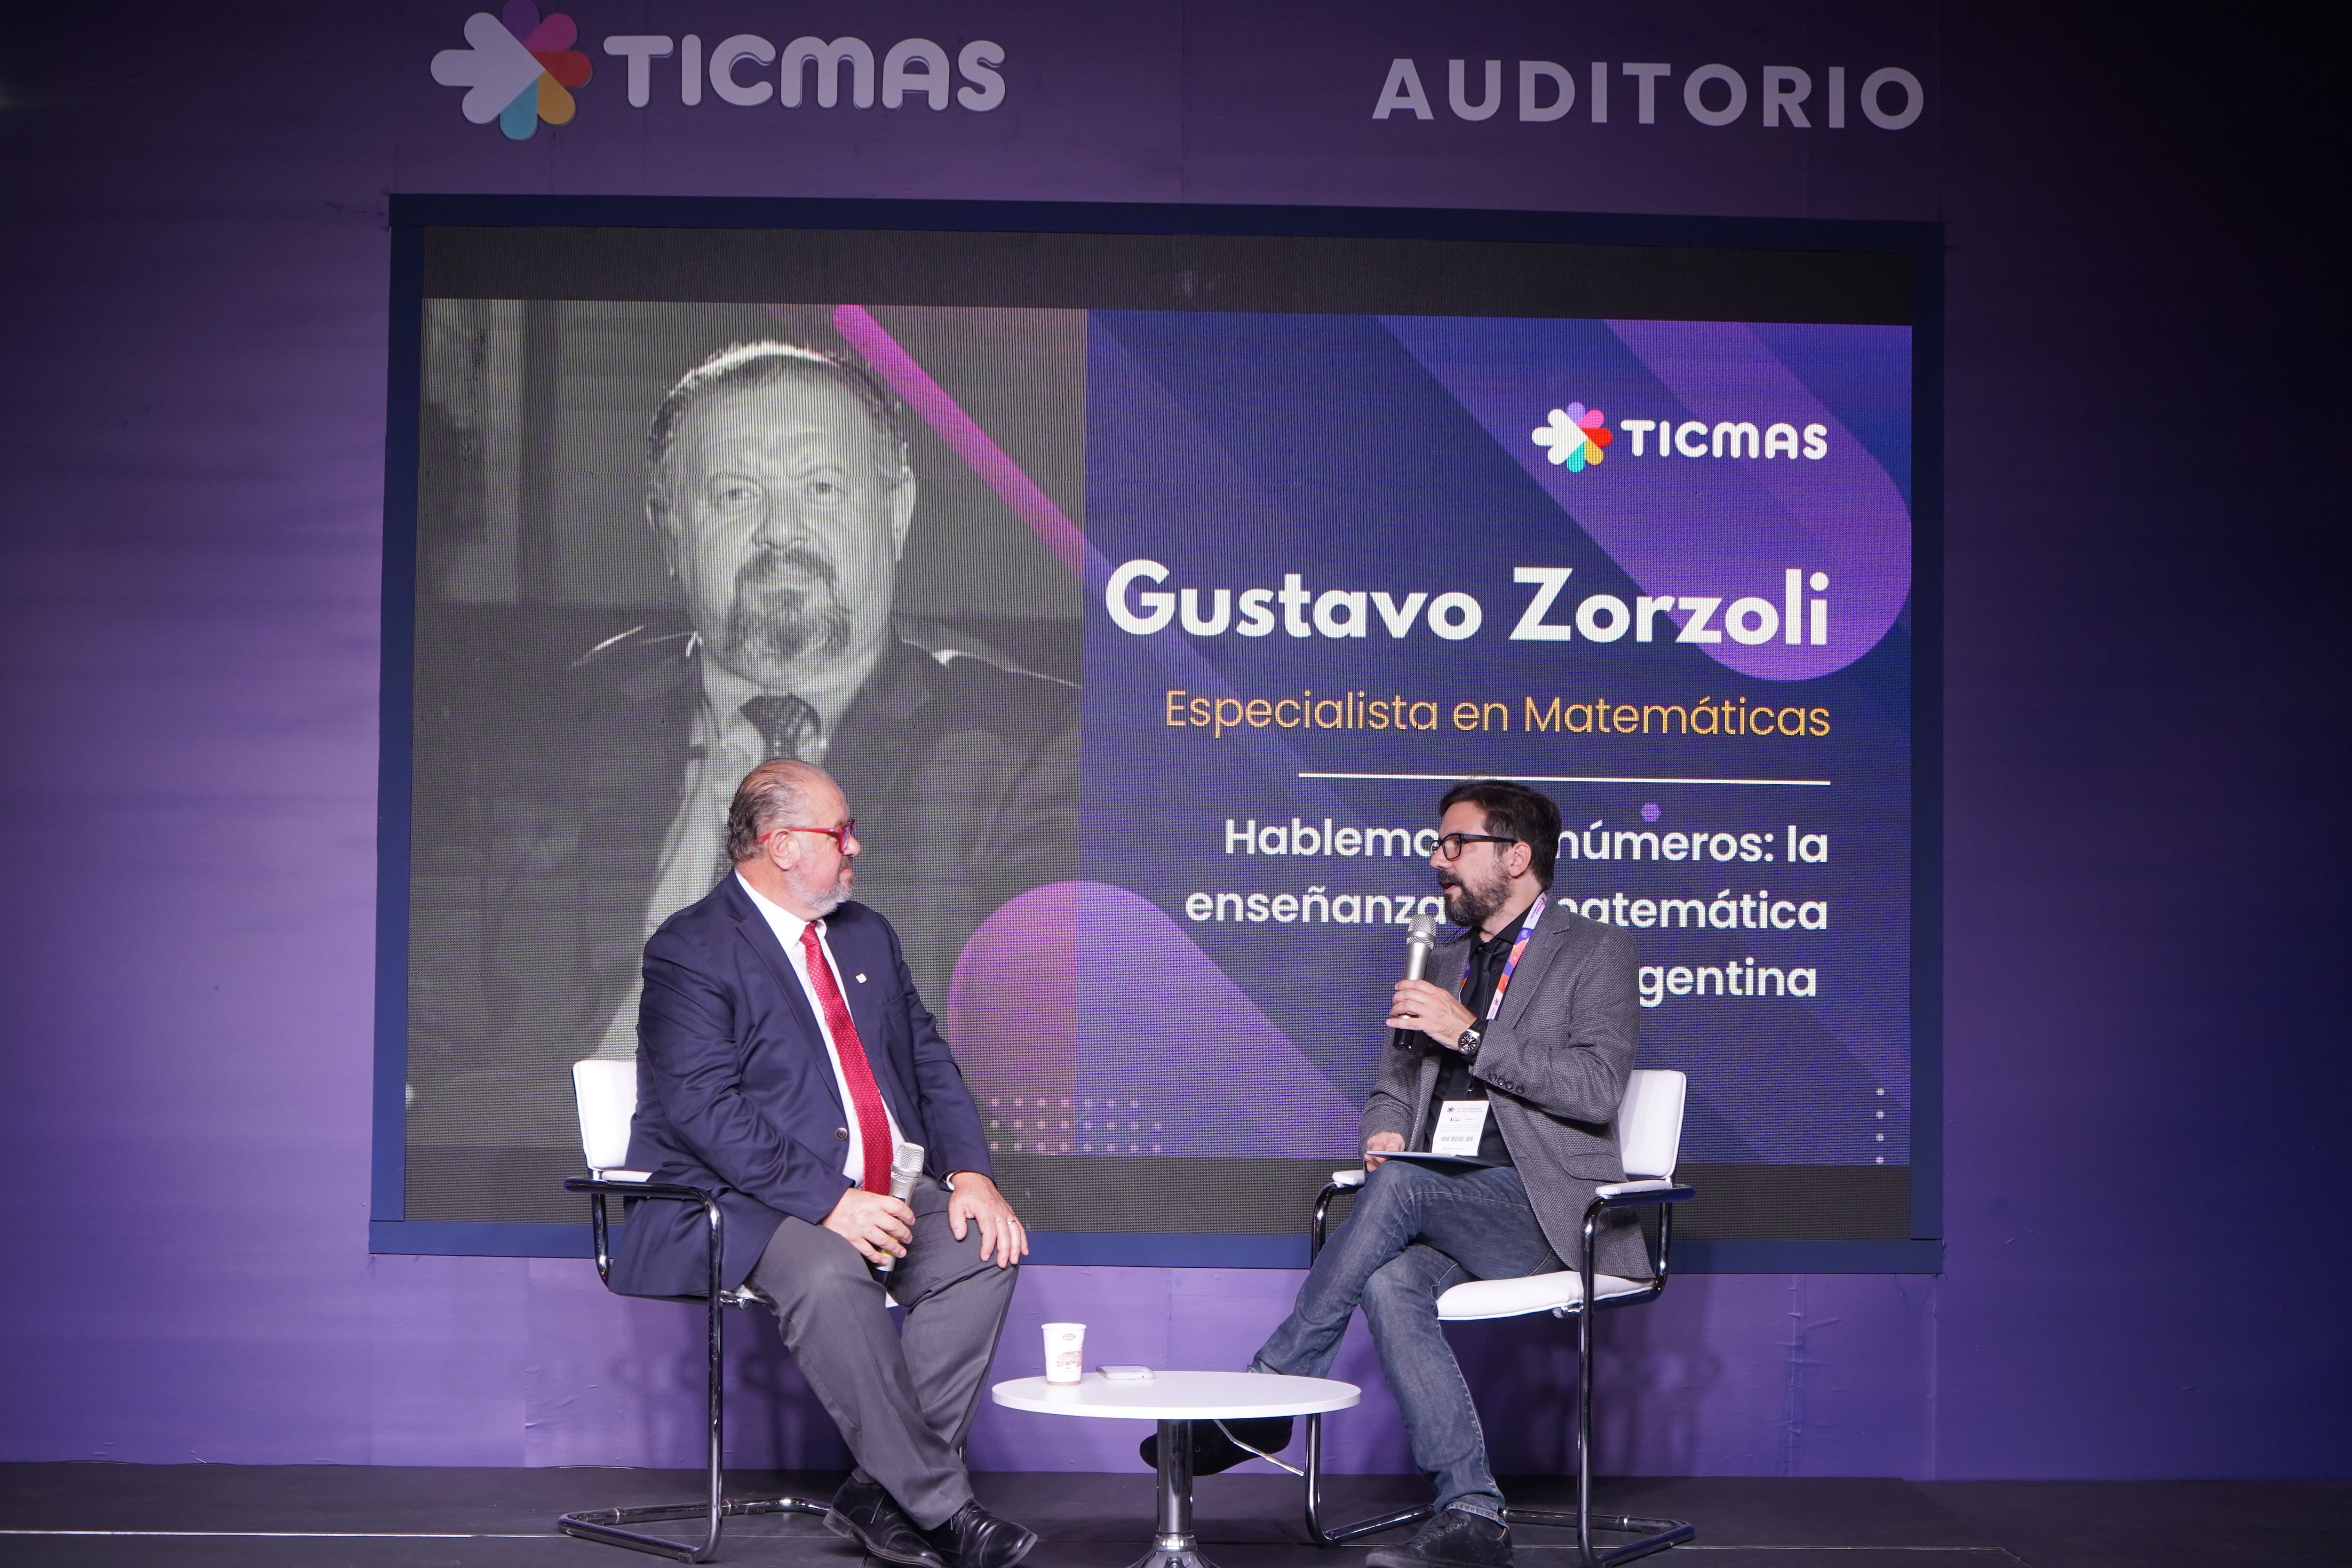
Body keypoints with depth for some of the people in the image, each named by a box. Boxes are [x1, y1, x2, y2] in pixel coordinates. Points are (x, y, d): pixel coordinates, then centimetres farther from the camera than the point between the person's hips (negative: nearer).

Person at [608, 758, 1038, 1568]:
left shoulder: (868, 936, 16)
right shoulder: (690, 951, -8)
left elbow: (931, 1066, 16)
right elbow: (707, 1112, -18)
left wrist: (970, 1174, -3)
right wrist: (831, 1202, -26)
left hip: (885, 1192, 7)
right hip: (743, 1200, -7)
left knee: (982, 1249, -20)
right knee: (828, 1276, -36)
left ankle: (881, 1493, -15)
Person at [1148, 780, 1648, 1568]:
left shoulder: (1597, 952, 4)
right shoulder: (1443, 963, 24)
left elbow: (1597, 1088, -10)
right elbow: (1395, 1081, 26)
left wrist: (1470, 1034, -15)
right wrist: (1386, 1129, 1)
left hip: (1543, 1208, -5)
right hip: (1440, 1208, 5)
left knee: (1399, 1185, -33)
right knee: (1390, 1280, -31)